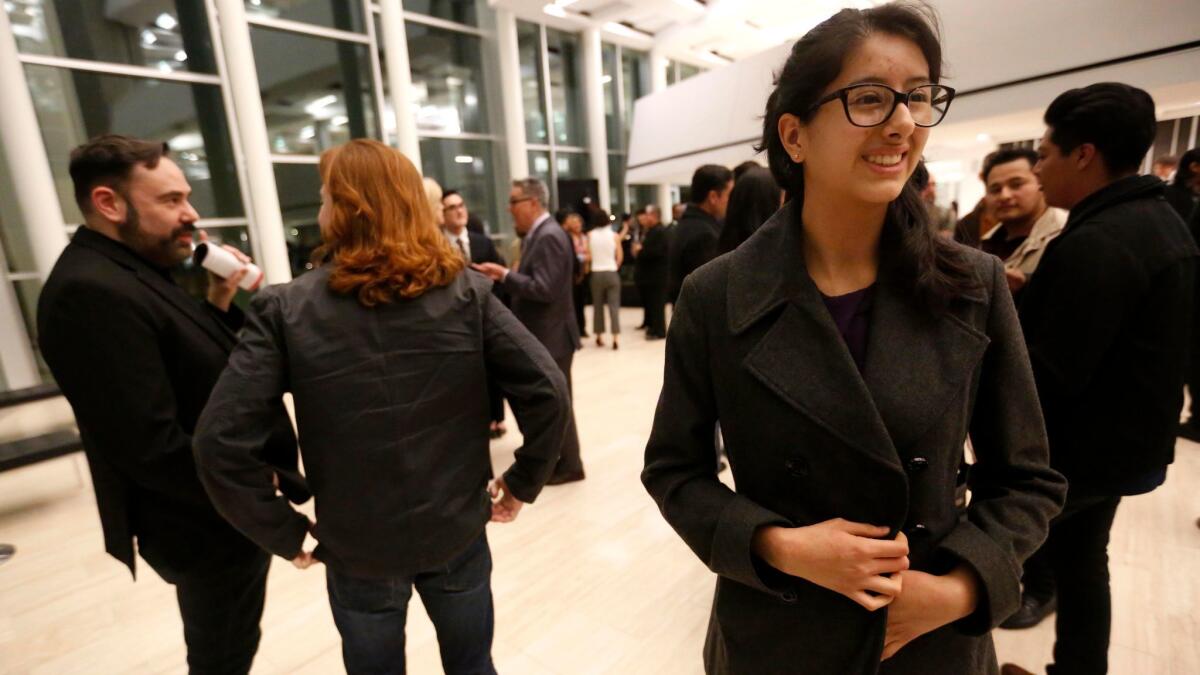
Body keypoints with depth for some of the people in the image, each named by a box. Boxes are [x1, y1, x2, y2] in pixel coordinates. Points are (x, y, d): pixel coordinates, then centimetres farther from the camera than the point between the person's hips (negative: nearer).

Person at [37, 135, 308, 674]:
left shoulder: (130, 274, 7)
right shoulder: (93, 293, -26)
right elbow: (152, 448, -30)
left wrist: (218, 305, -4)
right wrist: (261, 484, -18)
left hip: (222, 511, 9)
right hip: (209, 527, -9)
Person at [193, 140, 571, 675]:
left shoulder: (285, 309, -13)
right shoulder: (466, 290, -10)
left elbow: (221, 442, -17)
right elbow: (547, 391, -15)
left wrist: (284, 533, -3)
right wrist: (521, 484, -2)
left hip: (356, 548, 0)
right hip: (458, 531, 1)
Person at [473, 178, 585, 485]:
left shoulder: (549, 236, -19)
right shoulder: (538, 234, 13)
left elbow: (544, 289, -26)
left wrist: (504, 274, -23)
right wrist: (504, 276, 4)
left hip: (552, 335, -10)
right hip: (542, 334, 10)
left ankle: (568, 465, 19)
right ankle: (553, 457, 34)